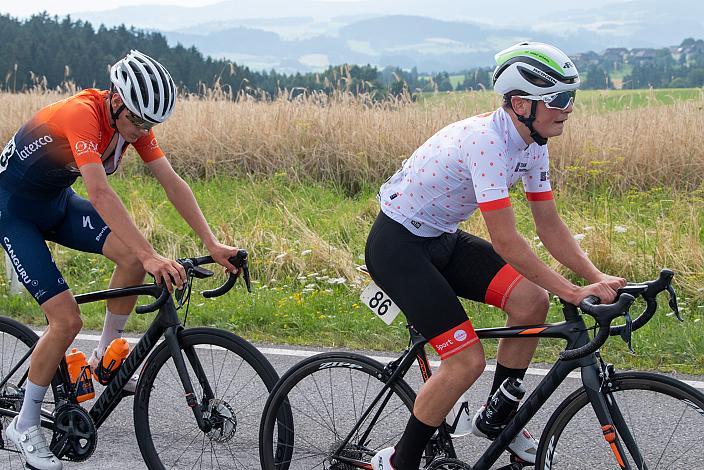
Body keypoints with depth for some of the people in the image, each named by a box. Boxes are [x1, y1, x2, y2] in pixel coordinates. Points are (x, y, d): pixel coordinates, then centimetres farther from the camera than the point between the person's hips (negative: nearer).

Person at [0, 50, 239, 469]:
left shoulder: (134, 121, -10)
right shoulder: (83, 114, -34)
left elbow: (173, 183, -10)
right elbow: (99, 193, -44)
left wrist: (212, 244, -19)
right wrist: (152, 256, -50)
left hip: (57, 202, 7)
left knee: (134, 255, -16)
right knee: (67, 321, -15)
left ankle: (105, 357, 5)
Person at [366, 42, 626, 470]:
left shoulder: (532, 144, -2)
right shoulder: (487, 141, -30)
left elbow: (550, 225, 2)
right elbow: (506, 242, -32)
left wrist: (599, 279, -10)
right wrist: (573, 292, -29)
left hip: (442, 240, 9)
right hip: (398, 246, -9)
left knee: (531, 300, -7)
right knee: (468, 361, -15)